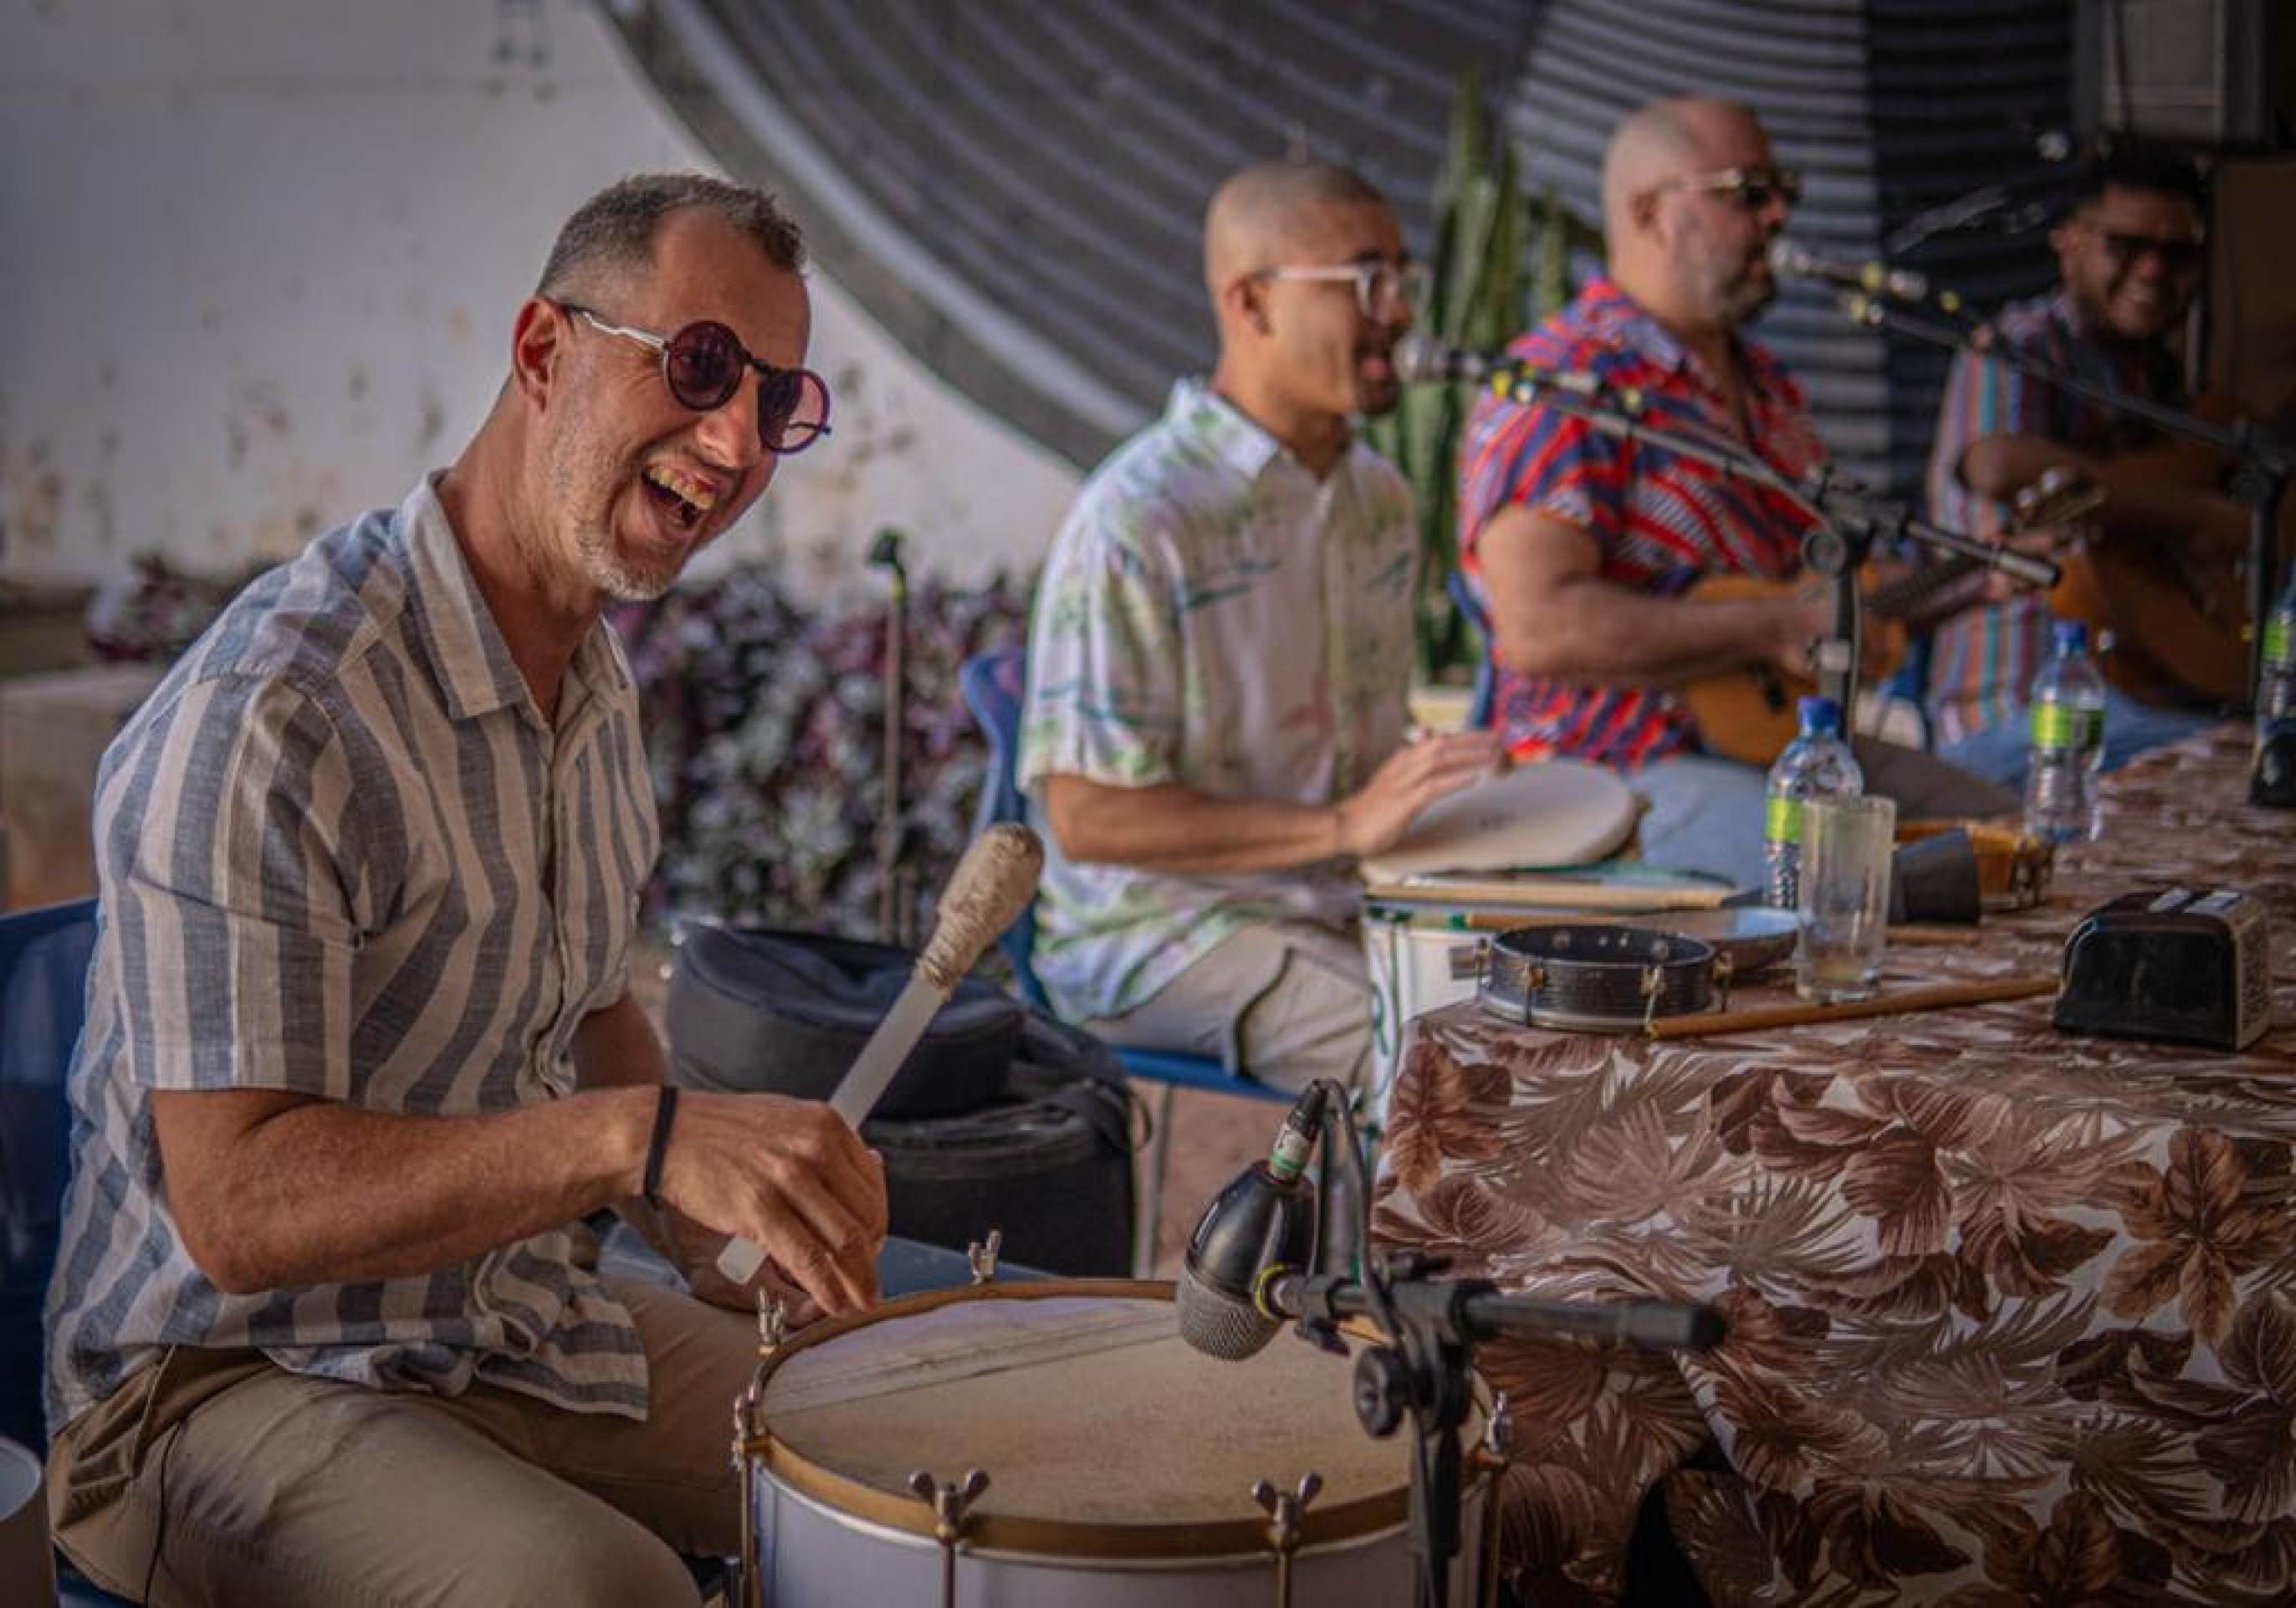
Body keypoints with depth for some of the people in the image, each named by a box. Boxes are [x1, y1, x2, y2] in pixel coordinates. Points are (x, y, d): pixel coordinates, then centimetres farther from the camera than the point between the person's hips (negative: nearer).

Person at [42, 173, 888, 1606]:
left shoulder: (599, 684, 7)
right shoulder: (270, 715, -25)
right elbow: (238, 1204, -29)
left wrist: (746, 1234, 2)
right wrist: (642, 1139, -40)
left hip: (524, 1322, 9)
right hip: (230, 1381, -8)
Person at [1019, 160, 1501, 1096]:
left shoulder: (1377, 496, 9)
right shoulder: (1136, 521, -19)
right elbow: (1087, 818, -21)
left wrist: (1433, 804, 1)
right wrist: (1341, 828, -25)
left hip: (1338, 910, 8)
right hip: (1159, 935, -8)